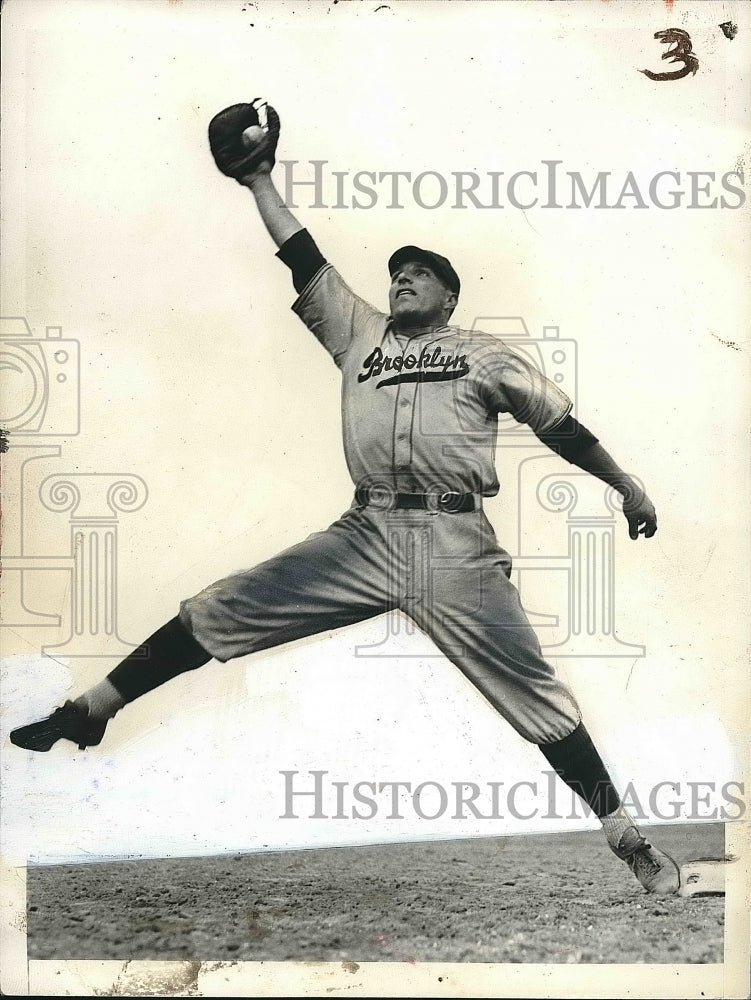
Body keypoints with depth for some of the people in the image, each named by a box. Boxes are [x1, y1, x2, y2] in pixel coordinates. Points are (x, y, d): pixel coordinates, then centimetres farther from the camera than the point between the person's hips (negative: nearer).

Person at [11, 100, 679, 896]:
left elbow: (559, 423, 13)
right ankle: (88, 712, 6)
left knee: (538, 694, -2)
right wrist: (258, 181, 15)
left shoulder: (483, 355, 12)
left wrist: (625, 485, 13)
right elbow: (304, 261, 16)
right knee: (218, 613, -3)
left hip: (456, 546, -3)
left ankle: (628, 841, 6)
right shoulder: (359, 335, 19)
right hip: (364, 537, 3)